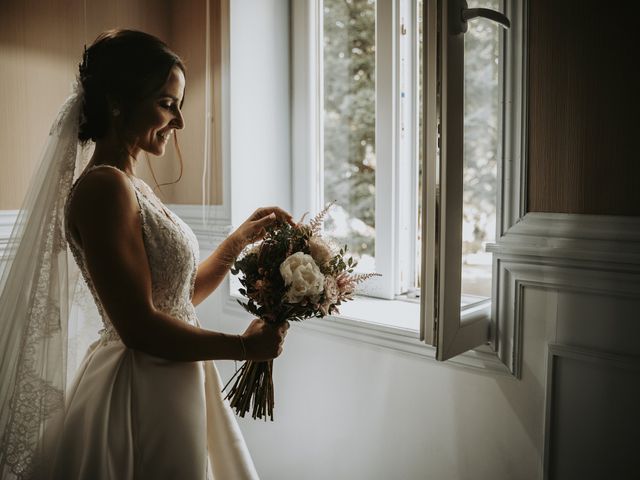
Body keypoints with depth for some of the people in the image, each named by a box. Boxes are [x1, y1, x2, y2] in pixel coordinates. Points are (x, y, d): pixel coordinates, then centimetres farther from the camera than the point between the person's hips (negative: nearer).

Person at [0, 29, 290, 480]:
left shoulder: (135, 188, 7)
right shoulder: (103, 187, -20)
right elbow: (139, 327, -24)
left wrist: (244, 236, 6)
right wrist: (244, 345, -14)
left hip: (169, 388, 9)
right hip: (142, 396, -9)